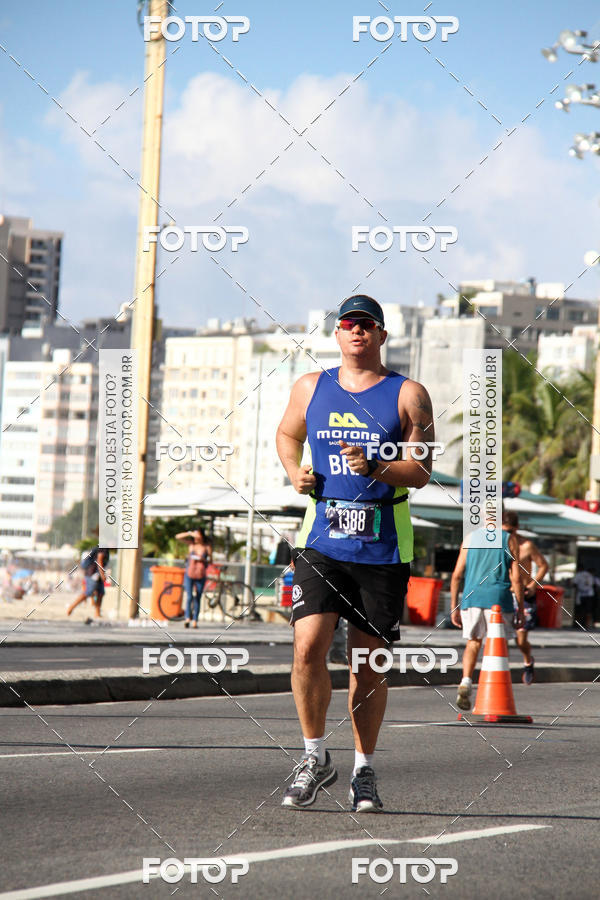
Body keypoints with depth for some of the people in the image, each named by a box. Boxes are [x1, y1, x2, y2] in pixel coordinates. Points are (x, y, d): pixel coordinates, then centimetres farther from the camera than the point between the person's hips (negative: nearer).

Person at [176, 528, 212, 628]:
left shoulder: (207, 546, 3)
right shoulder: (191, 544, 4)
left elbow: (210, 560, 7)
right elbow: (178, 537, -2)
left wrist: (203, 559, -12)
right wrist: (190, 533, -12)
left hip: (200, 576, 0)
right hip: (189, 574, 0)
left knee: (197, 599, 1)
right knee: (189, 597, -13)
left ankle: (194, 621, 4)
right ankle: (188, 619, -16)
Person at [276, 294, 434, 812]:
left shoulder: (408, 395, 1)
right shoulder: (310, 389, 10)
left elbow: (421, 472, -3)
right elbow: (287, 435, 28)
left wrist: (375, 468, -21)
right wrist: (296, 472, 8)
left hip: (383, 549, -1)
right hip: (322, 541, 1)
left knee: (369, 663, 5)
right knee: (308, 648, -15)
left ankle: (364, 772, 19)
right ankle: (315, 758, 3)